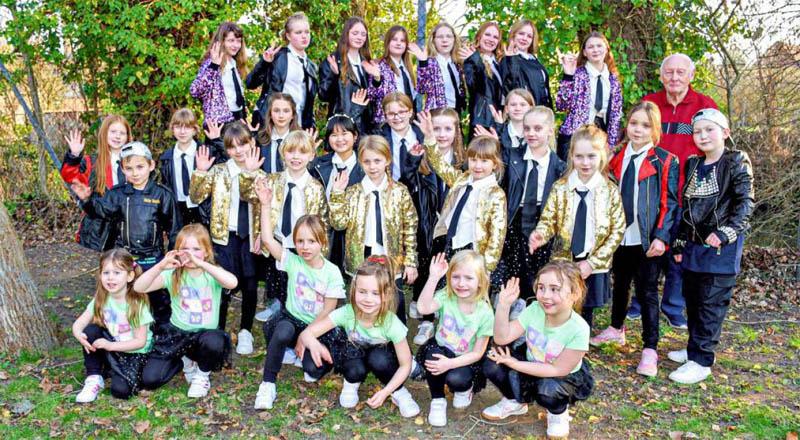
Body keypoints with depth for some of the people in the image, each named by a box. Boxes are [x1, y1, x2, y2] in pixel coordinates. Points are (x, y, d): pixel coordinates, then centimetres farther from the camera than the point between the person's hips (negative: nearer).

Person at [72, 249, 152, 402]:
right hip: (110, 351, 4)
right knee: (90, 331, -22)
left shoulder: (137, 303, -19)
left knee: (120, 389, -27)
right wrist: (79, 335, -28)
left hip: (134, 353, -4)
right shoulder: (100, 300, -5)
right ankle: (94, 378, -9)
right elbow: (78, 324, -5)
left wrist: (110, 345, -28)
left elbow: (140, 341, -18)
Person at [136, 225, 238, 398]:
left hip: (204, 334, -2)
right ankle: (184, 361, 19)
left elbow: (232, 282, -34)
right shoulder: (173, 275, -3)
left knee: (214, 341, -38)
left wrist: (201, 263, -39)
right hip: (176, 333, 2)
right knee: (149, 379, -13)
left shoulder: (212, 274, -9)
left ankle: (203, 374, -2)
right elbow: (139, 287, -15)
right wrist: (160, 266, -30)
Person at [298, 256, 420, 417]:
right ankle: (352, 383, 6)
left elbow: (405, 365, -21)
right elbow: (306, 334, -29)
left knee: (378, 359, -36)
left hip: (380, 357, -1)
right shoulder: (346, 313, -31)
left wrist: (386, 391, -33)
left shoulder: (392, 323, -33)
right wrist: (313, 344, -53)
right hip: (354, 353, 2)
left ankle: (398, 392, -6)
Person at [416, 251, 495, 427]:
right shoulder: (446, 296, -15)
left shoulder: (485, 313, -17)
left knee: (456, 379, -32)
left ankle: (465, 389, 9)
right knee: (432, 356, -32)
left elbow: (477, 353, -15)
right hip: (440, 349, 2)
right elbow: (423, 308, -35)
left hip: (465, 359, -1)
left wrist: (450, 363, -28)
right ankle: (437, 400, -6)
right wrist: (434, 277, -40)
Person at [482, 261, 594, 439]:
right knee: (492, 363, -16)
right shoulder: (534, 309, -19)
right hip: (532, 367, 4)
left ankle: (558, 413, 2)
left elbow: (558, 370, -26)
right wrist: (503, 304, -32)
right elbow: (502, 338, -19)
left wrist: (515, 364, -26)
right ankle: (517, 401, 13)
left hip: (565, 378, -4)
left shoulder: (578, 329, -30)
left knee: (547, 390, -36)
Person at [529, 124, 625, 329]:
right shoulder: (560, 187, -1)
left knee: (584, 319, 10)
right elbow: (549, 220, -1)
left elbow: (617, 230, -3)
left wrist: (593, 262, -10)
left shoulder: (610, 191, -3)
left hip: (593, 267, 0)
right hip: (563, 263, 0)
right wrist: (540, 234, -26)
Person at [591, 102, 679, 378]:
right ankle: (616, 329, 40)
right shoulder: (617, 157, 7)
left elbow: (670, 203, -8)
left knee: (647, 292, 1)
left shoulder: (665, 161, -6)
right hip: (619, 235, 5)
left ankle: (650, 349, 11)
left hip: (647, 240, -4)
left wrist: (661, 237, -17)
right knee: (620, 284, 20)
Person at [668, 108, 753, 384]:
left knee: (712, 304, -3)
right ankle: (696, 348, 30)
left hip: (722, 247, -6)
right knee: (692, 299, 14)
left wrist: (725, 233, -23)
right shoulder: (693, 165, 12)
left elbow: (745, 204, -12)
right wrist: (680, 243, 14)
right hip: (694, 245, 7)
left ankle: (701, 361, 3)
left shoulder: (737, 163, -6)